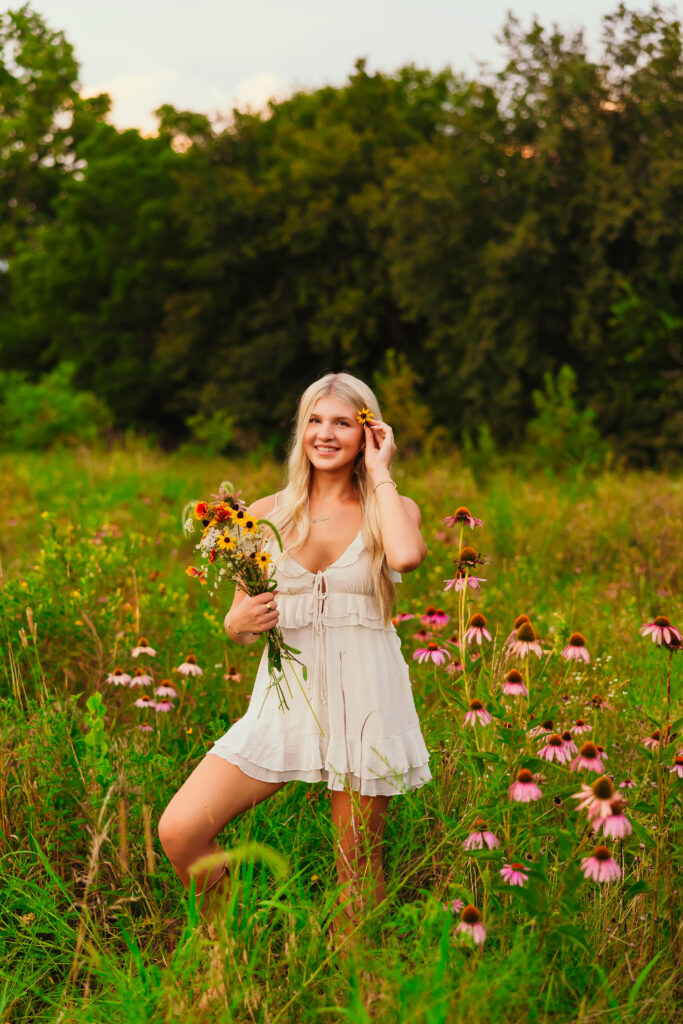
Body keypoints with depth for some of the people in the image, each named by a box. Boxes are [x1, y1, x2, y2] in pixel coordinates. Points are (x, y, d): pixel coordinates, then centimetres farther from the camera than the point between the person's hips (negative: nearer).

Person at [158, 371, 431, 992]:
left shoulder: (393, 509, 2)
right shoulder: (267, 515, 7)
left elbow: (407, 555, -24)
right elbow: (238, 622, 12)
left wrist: (380, 474, -11)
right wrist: (243, 622, -13)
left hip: (365, 701, -2)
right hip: (287, 696, 2)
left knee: (357, 861, 5)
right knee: (179, 831, -10)